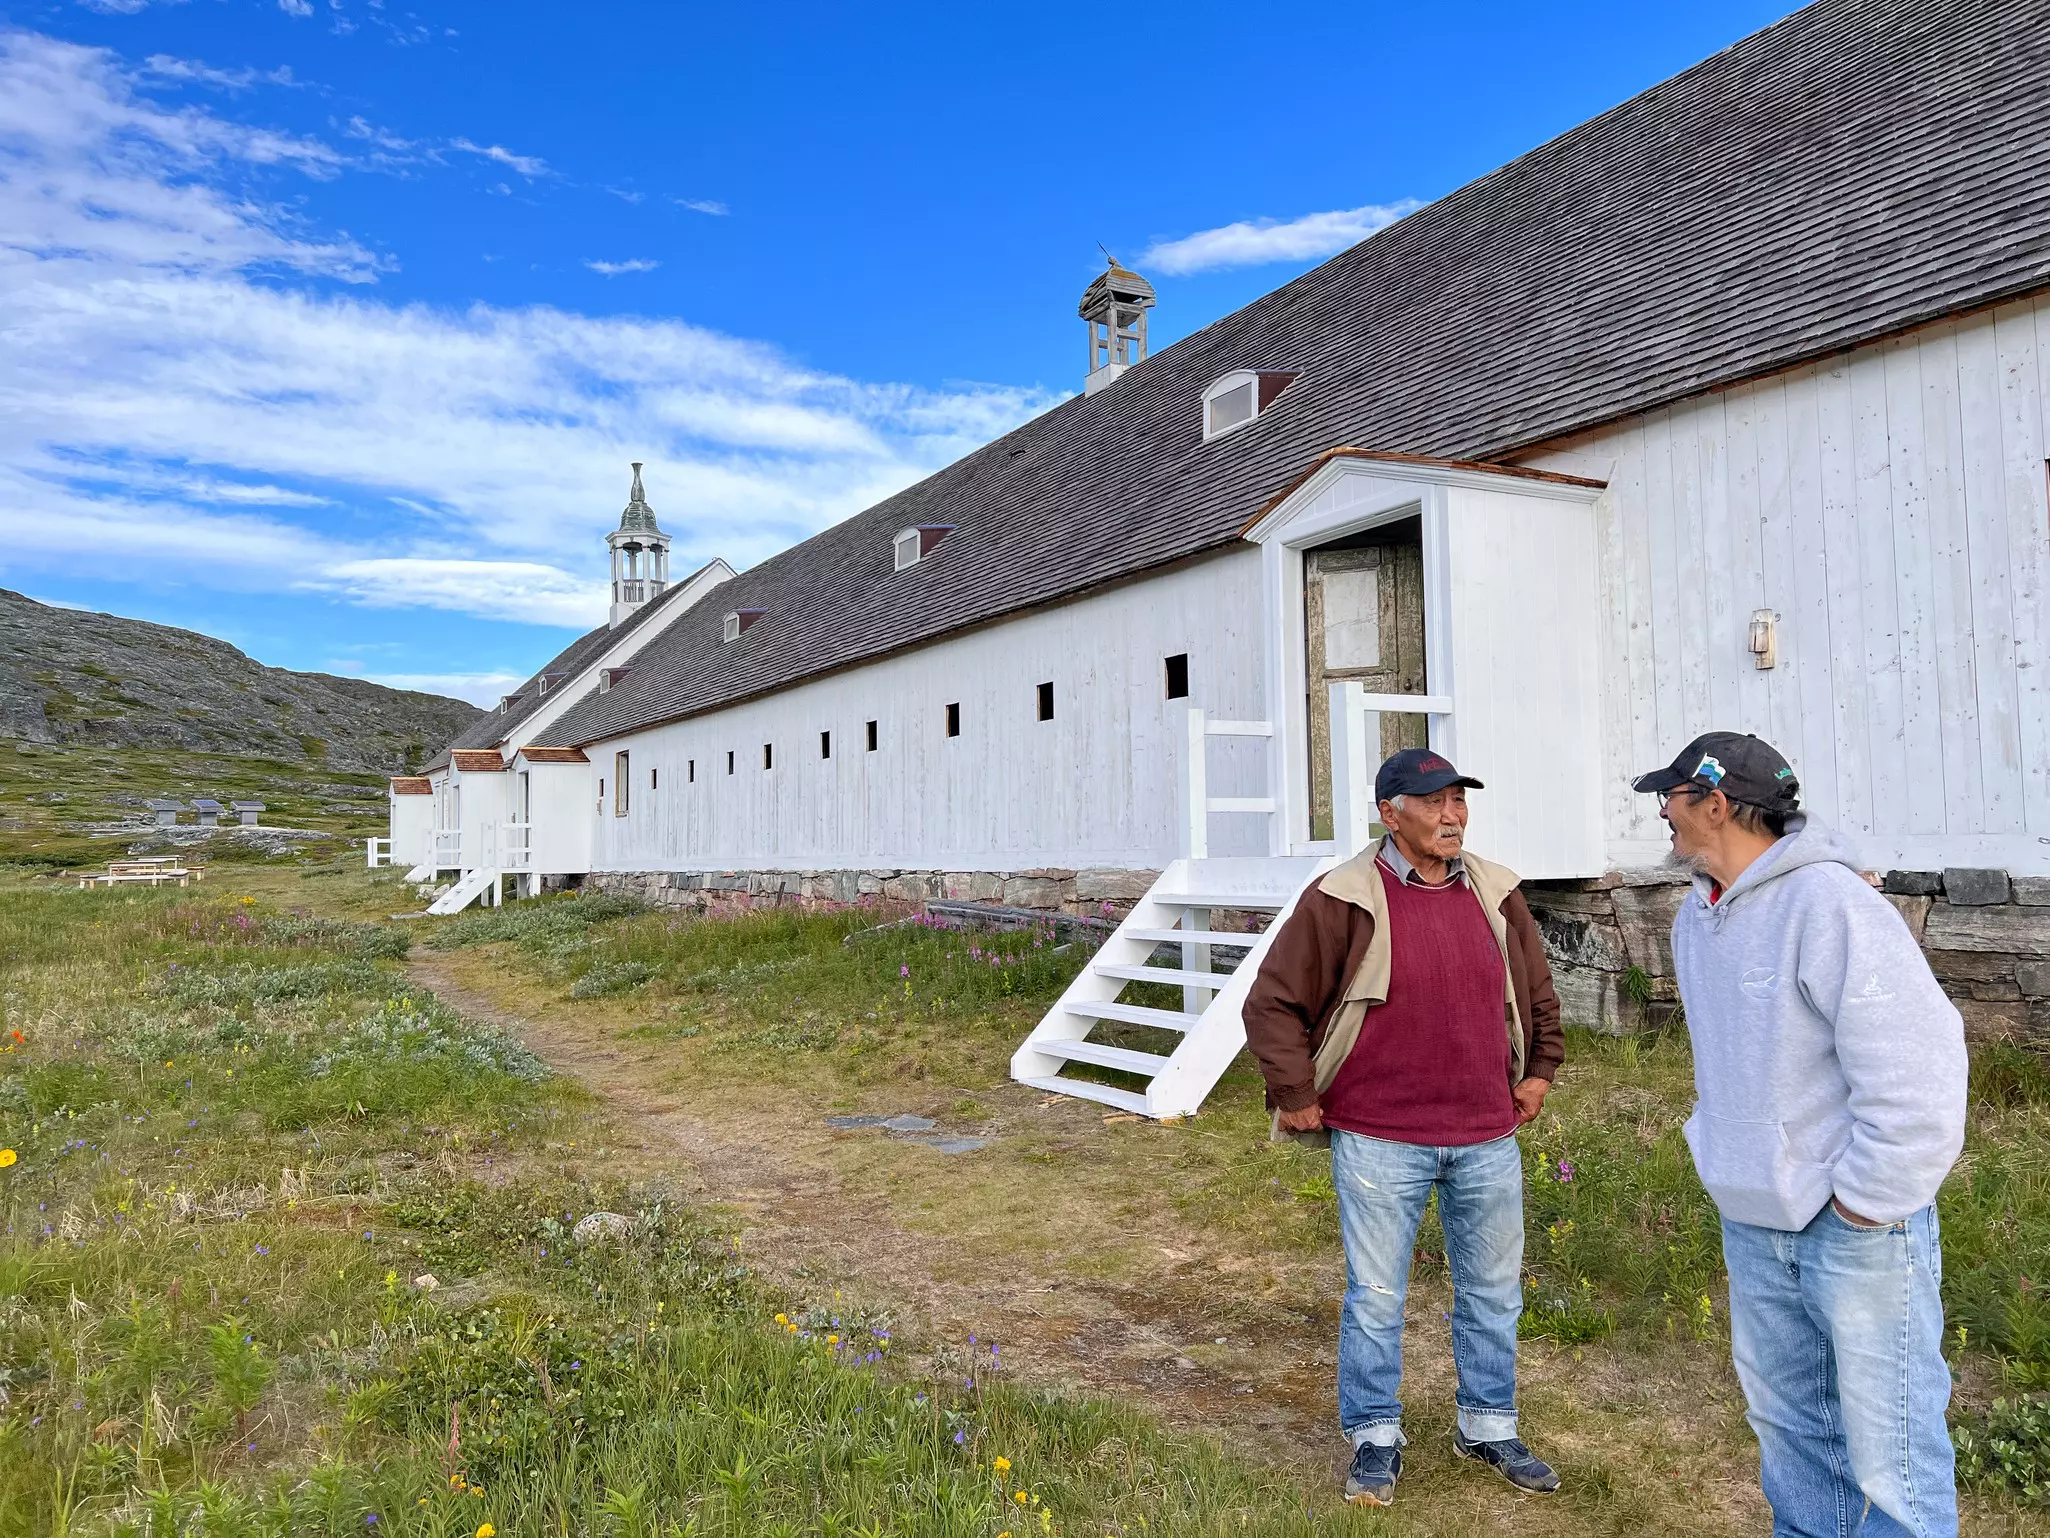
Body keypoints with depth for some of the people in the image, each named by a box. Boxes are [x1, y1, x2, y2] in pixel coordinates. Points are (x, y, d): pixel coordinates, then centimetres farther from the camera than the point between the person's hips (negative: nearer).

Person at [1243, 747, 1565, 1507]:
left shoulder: (1495, 893, 4)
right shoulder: (1343, 900, -12)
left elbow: (1537, 991, 21)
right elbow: (1273, 1002, -8)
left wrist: (1540, 1070, 17)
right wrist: (1295, 1096, -7)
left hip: (1487, 1139, 5)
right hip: (1379, 1141, -4)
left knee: (1493, 1292, 17)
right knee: (1375, 1299, 8)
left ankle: (1488, 1427, 37)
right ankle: (1374, 1439, 27)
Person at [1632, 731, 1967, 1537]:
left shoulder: (1830, 904, -21)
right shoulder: (1697, 915, 6)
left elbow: (1914, 1070, -25)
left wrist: (1865, 1203, -18)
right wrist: (1725, 1153, 14)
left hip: (1857, 1228, -8)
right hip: (1753, 1222, 8)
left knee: (1889, 1446, 3)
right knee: (1785, 1418, 21)